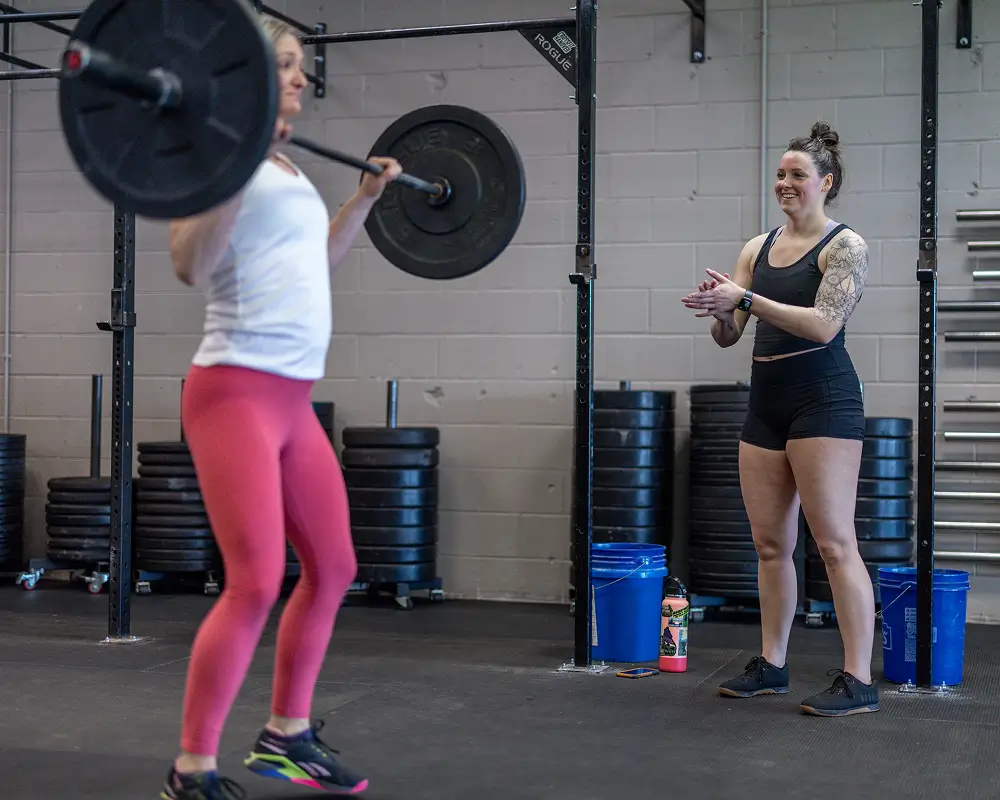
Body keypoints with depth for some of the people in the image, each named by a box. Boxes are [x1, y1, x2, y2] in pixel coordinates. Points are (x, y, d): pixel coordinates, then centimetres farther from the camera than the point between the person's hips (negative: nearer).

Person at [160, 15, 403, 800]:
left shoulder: (285, 169, 18)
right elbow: (192, 264, -20)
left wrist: (368, 195, 33)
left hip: (293, 401, 9)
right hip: (235, 392, -9)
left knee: (333, 570, 12)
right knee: (255, 585, -15)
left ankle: (284, 735, 27)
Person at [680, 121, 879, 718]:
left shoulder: (845, 246, -4)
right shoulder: (758, 248, 13)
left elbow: (824, 324, -18)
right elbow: (729, 335, 10)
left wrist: (744, 298, -23)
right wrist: (719, 311, -13)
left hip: (822, 399, -6)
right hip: (766, 400, 7)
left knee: (835, 542, -7)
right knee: (770, 543, 10)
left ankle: (859, 681, -3)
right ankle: (772, 665, 21)